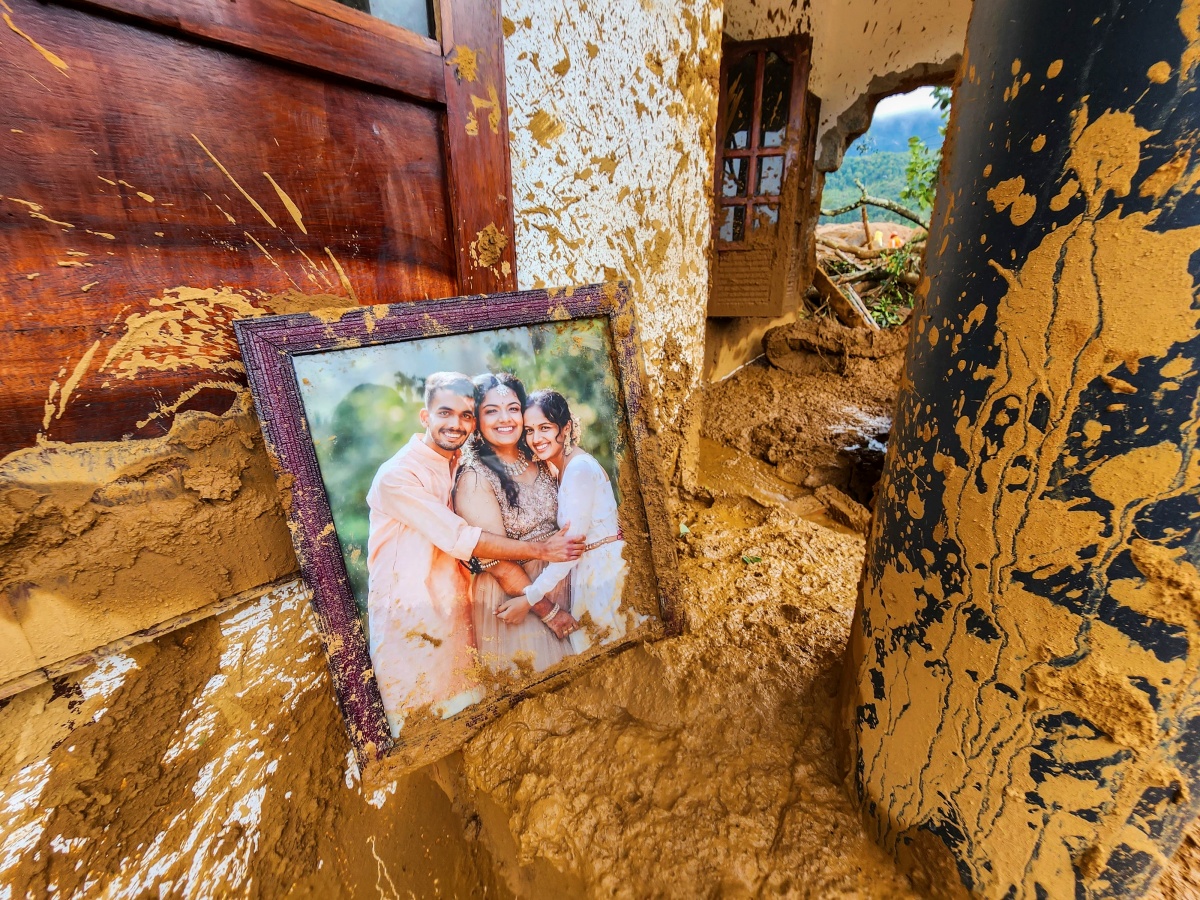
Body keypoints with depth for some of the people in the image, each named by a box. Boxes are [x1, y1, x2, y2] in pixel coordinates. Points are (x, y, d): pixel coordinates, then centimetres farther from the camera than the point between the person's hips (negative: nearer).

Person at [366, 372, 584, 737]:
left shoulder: (462, 467, 6)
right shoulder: (397, 475, -18)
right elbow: (463, 540, -23)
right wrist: (541, 549, -19)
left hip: (453, 609, 6)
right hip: (407, 616, -6)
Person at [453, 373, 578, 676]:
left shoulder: (537, 461, 0)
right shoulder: (474, 477, -18)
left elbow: (558, 527, 5)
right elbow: (497, 563, -19)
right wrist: (548, 611, -14)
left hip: (558, 584, 6)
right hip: (508, 596, -6)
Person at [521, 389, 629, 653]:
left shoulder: (579, 468, -21)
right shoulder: (564, 467, 7)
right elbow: (569, 540, 7)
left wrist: (529, 597, -22)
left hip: (605, 567, -9)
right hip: (589, 566, 9)